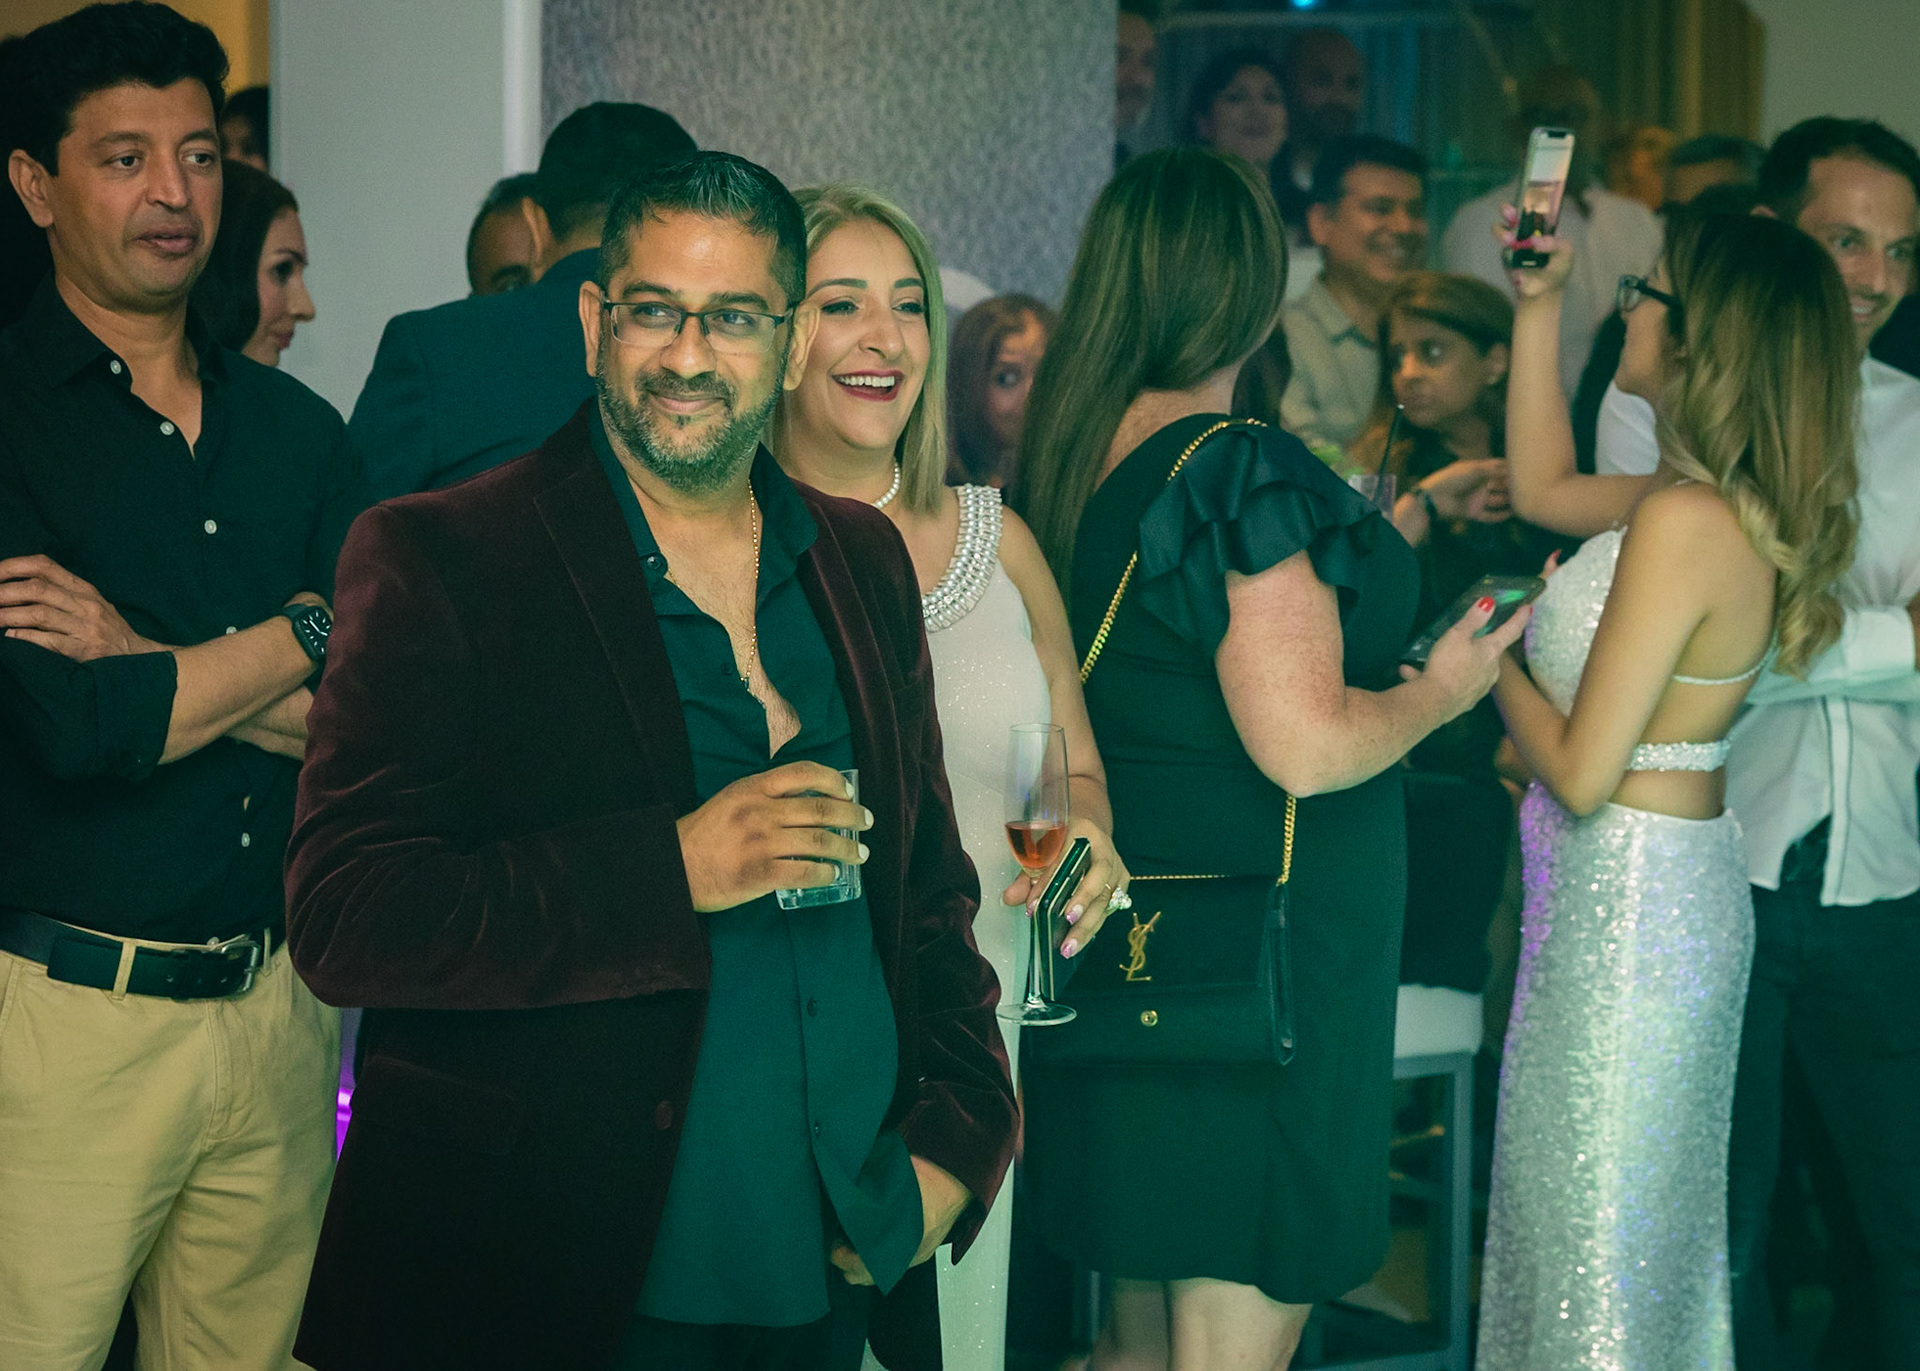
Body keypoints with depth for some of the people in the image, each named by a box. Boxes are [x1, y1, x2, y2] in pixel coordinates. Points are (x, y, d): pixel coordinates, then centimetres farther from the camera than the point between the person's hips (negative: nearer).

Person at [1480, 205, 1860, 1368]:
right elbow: (1543, 489, 23)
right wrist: (1539, 305, 20)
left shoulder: (1683, 522, -25)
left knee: (1599, 1237, 2)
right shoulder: (1715, 500, 3)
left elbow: (1582, 771, -24)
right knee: (1650, 1217, 21)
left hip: (1631, 894, -9)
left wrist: (1498, 665, -6)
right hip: (1666, 878, 9)